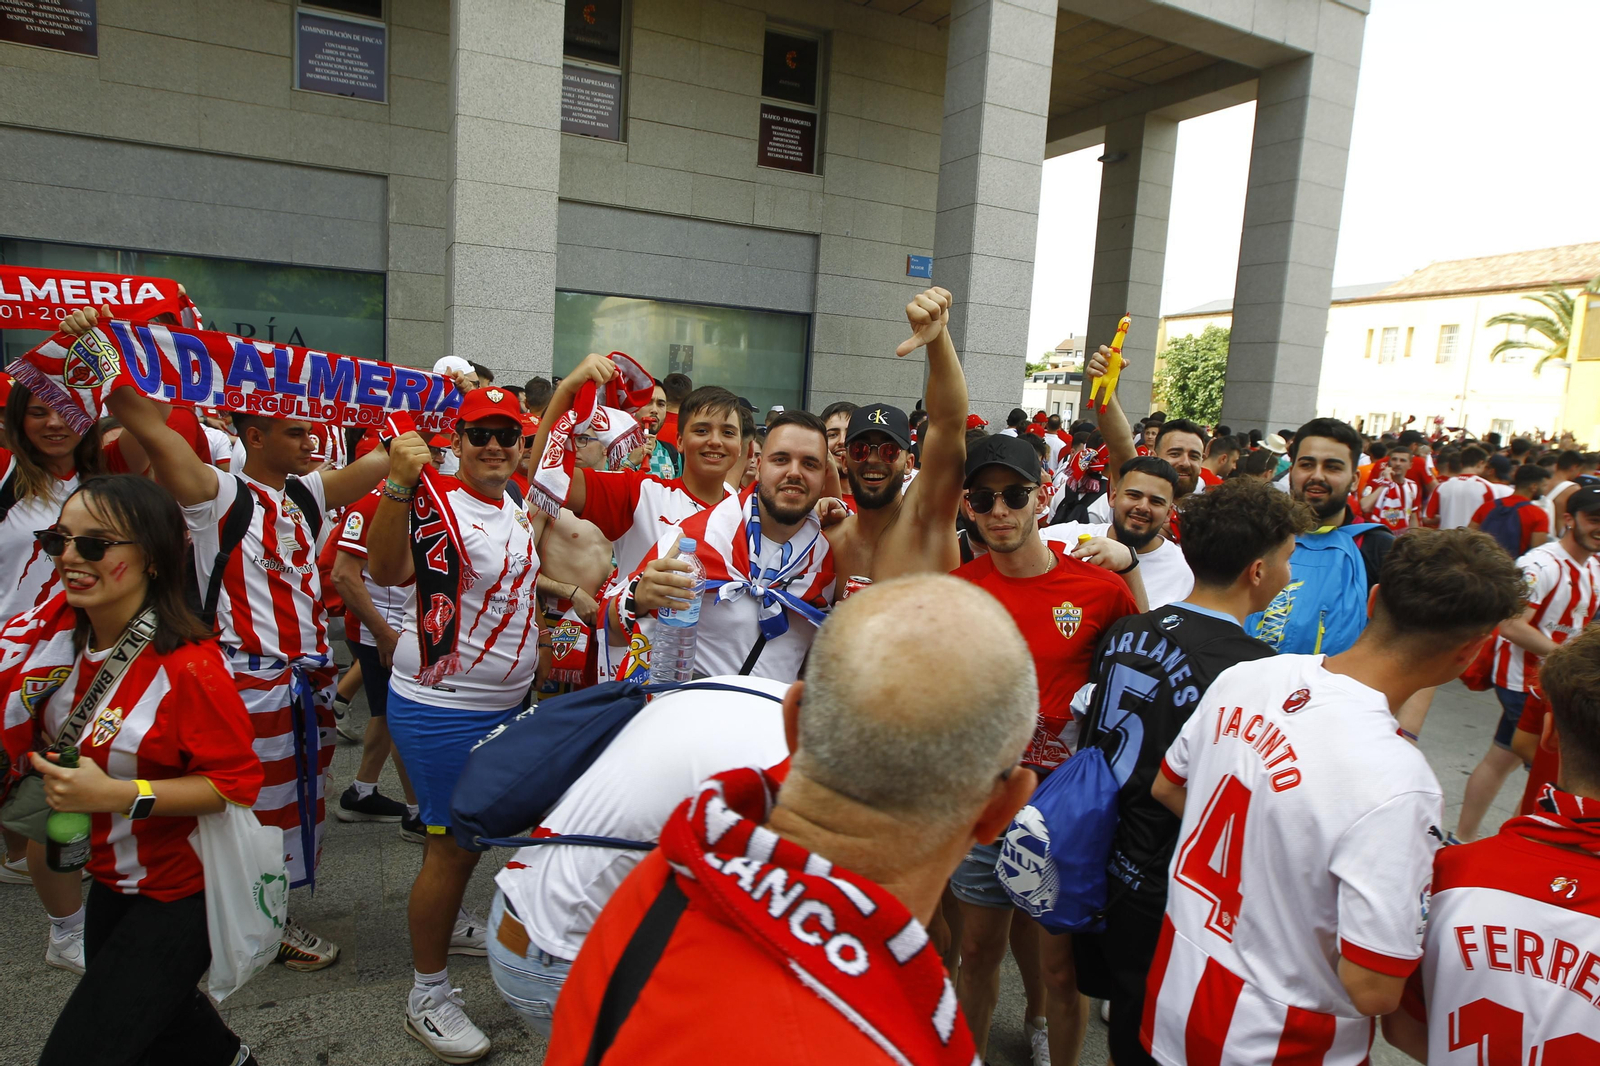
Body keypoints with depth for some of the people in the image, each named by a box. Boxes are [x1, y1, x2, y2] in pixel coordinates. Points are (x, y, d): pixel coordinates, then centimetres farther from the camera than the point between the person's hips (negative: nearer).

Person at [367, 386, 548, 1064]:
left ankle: (446, 923, 48)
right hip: (442, 708, -8)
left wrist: (538, 647, 21)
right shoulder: (438, 504, -20)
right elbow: (386, 570, -40)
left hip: (505, 700, 8)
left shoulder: (514, 507, 6)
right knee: (453, 842, 1)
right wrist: (399, 484, -52)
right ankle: (428, 994, 18)